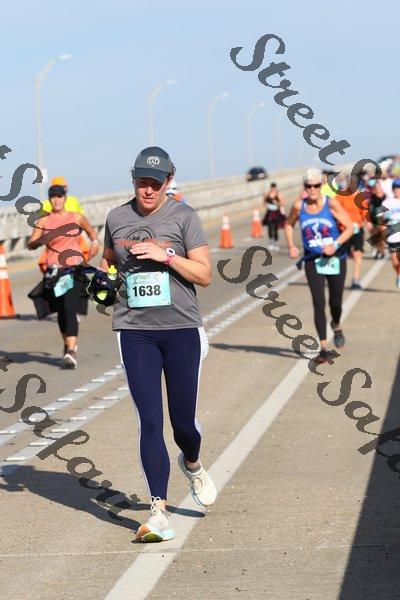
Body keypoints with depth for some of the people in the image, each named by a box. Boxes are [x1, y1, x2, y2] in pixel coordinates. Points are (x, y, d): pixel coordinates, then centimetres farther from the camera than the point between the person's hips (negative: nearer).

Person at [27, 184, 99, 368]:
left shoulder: (76, 218, 6)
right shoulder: (43, 222, 4)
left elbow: (91, 230, 24)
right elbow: (30, 244, 0)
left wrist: (95, 242, 6)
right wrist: (40, 241, -20)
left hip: (75, 268, -2)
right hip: (54, 269, 2)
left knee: (70, 309, -15)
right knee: (61, 310, 11)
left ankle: (71, 351, -24)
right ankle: (68, 344, 33)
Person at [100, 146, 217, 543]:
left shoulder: (183, 216, -2)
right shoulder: (116, 219, 7)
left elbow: (204, 275, -5)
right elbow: (108, 261, 26)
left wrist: (165, 255, -17)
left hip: (182, 330, -1)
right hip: (134, 331, 1)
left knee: (183, 421, 4)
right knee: (149, 421, -6)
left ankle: (192, 464, 40)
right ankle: (158, 512, -5)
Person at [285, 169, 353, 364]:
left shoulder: (331, 204, -11)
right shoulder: (299, 206, -4)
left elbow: (349, 227, -9)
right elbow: (289, 225, 14)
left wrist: (335, 245, -23)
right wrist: (291, 246, -2)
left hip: (335, 258, 0)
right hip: (313, 261, 1)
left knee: (335, 302, 8)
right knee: (318, 303, -10)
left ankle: (336, 326, 44)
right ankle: (323, 348, -8)